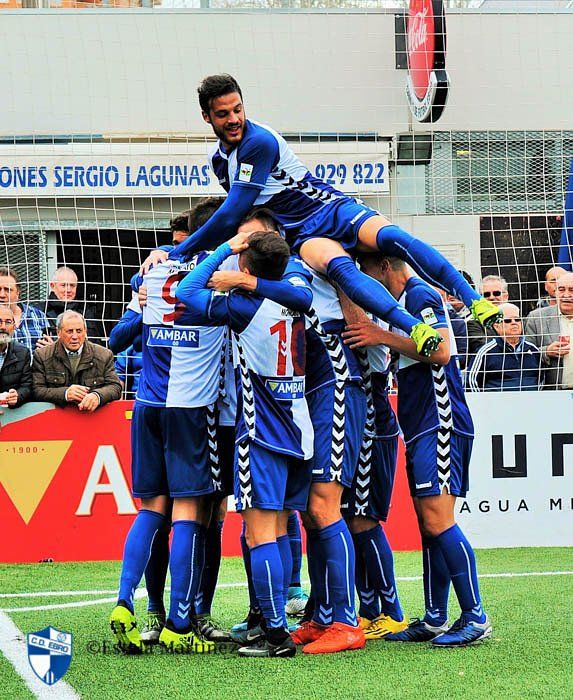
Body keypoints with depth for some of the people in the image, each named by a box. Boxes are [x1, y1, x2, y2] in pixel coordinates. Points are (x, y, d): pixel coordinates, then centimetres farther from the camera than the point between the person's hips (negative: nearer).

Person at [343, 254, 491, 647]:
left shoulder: (420, 295, -9)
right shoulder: (407, 299, 21)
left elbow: (440, 351, -23)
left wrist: (383, 337, -18)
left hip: (440, 424, -10)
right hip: (422, 426, 10)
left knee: (437, 520, -15)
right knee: (428, 524, 10)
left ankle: (475, 618, -13)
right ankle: (434, 620, 13)